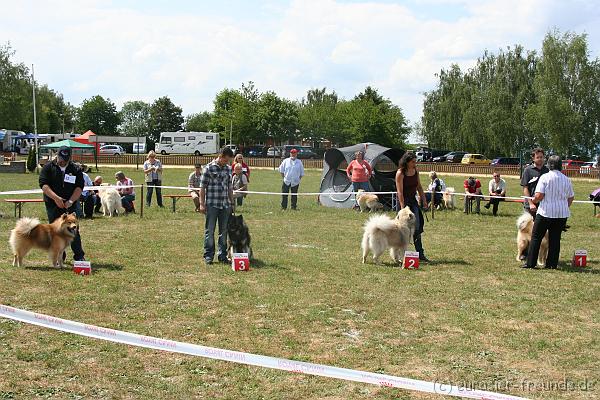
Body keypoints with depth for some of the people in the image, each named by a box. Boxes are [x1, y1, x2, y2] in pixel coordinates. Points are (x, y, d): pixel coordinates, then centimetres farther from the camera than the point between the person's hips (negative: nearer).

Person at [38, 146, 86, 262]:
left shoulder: (75, 169, 4)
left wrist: (71, 201, -16)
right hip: (53, 204, 0)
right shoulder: (48, 168, 1)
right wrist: (56, 198, -21)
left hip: (71, 205, 0)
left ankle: (79, 256, 1)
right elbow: (43, 184, -9)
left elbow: (79, 187, -2)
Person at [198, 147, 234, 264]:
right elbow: (202, 187, -6)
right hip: (212, 205, -5)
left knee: (224, 231, 10)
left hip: (225, 205, 5)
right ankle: (208, 255, 8)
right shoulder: (208, 168, -6)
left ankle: (222, 255, 18)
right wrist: (202, 203, -9)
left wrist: (232, 202, 14)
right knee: (209, 231, 1)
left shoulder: (228, 169, 9)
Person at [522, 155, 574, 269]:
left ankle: (530, 263, 3)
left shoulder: (545, 177, -9)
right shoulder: (567, 179, 6)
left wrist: (534, 201, 5)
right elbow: (571, 198, 12)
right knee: (555, 238, 10)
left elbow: (539, 196, -15)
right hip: (562, 213, 4)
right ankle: (553, 264, 11)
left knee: (536, 237, 4)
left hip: (546, 212, -4)